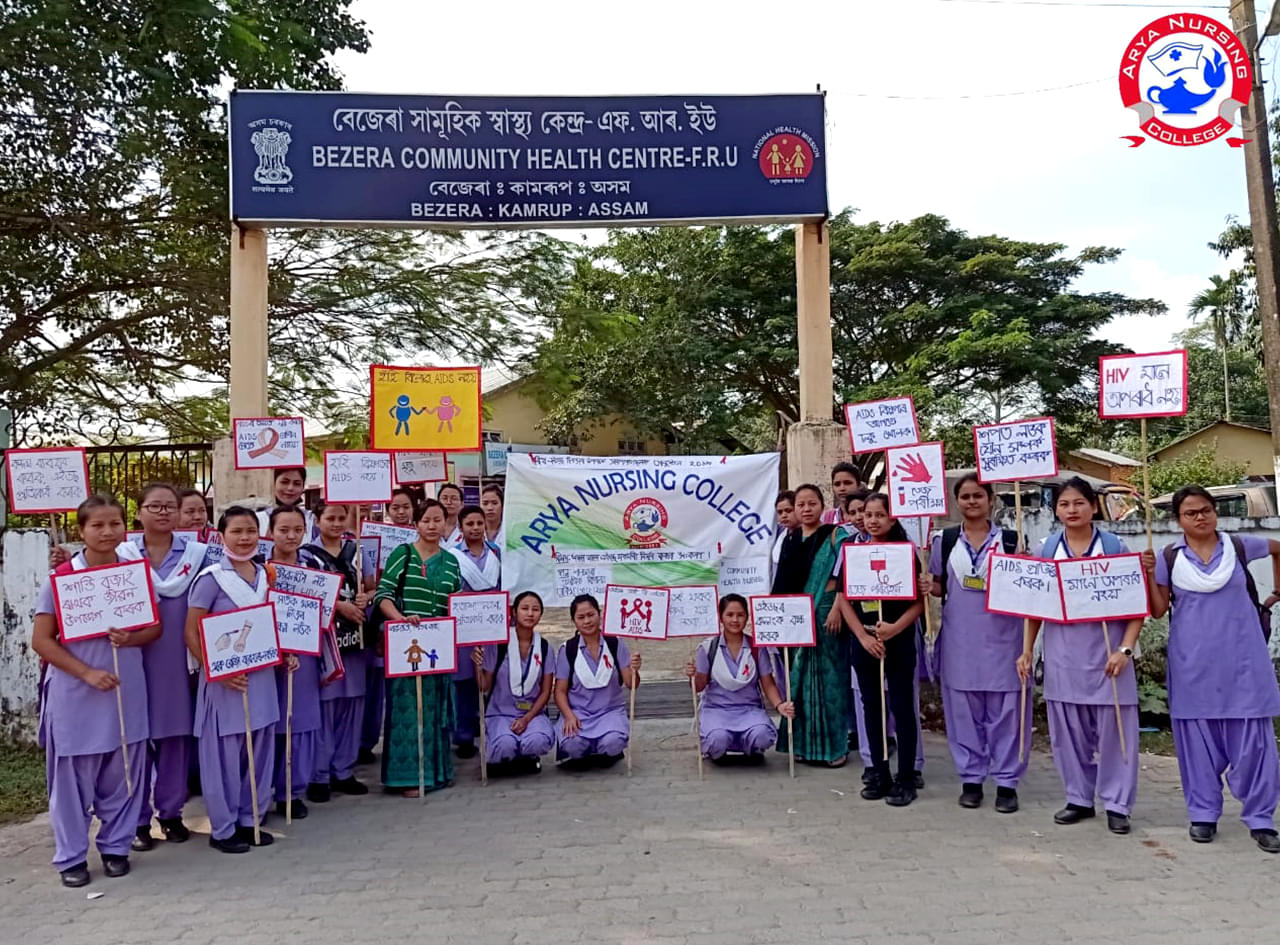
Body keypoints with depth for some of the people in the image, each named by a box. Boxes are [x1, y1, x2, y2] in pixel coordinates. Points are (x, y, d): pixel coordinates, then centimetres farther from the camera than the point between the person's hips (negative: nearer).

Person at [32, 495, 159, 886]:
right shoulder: (61, 576, -7)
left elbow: (155, 627, 7)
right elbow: (41, 640, -8)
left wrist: (130, 638, -15)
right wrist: (87, 673, -17)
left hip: (126, 690, 3)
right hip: (74, 694, -3)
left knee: (122, 774, 10)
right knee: (72, 777, 6)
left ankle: (115, 846, 27)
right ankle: (70, 856, 21)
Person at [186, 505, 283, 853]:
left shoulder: (265, 575, 8)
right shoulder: (211, 578, -10)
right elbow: (192, 633, -11)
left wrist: (285, 653, 4)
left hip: (261, 675, 6)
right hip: (225, 679, -6)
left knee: (259, 750, 12)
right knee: (224, 755, 3)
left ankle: (250, 819, 26)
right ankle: (223, 829, 17)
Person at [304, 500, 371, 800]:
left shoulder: (355, 551, 12)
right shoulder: (307, 553, -2)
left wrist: (366, 598, -4)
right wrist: (339, 606, -15)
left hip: (353, 638, 5)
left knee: (351, 704, 7)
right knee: (323, 704, -5)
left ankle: (343, 770, 19)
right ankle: (319, 775, 7)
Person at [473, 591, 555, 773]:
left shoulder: (545, 647, 2)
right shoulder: (497, 644, -6)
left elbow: (546, 692, 4)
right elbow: (484, 687, -2)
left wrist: (527, 718, -10)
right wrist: (478, 666, -22)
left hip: (533, 712, 2)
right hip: (501, 712, -2)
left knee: (539, 741, -32)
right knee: (505, 744, -34)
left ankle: (527, 758, 4)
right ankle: (496, 760, 3)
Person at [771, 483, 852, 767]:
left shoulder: (834, 535, -1)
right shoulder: (790, 539, 12)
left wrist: (836, 610, -16)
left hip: (826, 613, -4)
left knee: (829, 677, -1)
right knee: (800, 678, 7)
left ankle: (834, 745, 8)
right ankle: (805, 743, 17)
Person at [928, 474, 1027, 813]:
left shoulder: (1011, 540, 3)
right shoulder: (943, 540, 6)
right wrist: (929, 587, -8)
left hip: (1002, 636, -1)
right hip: (959, 638, 1)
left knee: (1005, 710, 2)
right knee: (964, 709, 7)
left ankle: (1007, 781, 14)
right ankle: (970, 778, 19)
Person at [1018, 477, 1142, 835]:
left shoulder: (1114, 547, -4)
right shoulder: (1046, 549, 3)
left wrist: (1125, 649, -12)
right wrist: (1026, 650, 5)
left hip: (1105, 653, -2)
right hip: (1062, 655, 2)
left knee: (1113, 728, 2)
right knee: (1068, 730, 9)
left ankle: (1117, 805, 16)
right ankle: (1079, 799, 24)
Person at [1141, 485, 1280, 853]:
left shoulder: (1240, 546, 2)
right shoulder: (1168, 558, 0)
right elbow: (1158, 611, 1)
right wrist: (1148, 575, -12)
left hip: (1242, 660, 0)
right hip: (1193, 663, 0)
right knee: (1198, 740, 6)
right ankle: (1203, 814, 18)